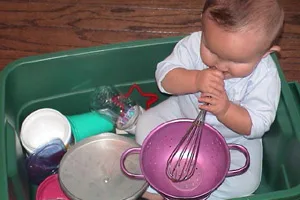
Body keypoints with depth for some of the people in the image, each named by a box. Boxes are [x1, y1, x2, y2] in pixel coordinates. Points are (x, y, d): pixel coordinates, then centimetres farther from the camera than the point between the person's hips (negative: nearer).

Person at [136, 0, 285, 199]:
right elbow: (164, 76, -27)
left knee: (245, 182, -16)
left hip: (234, 137, -1)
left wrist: (225, 110, -46)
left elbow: (257, 125, -27)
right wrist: (196, 80, -46)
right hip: (183, 114, 2)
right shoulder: (194, 43, -25)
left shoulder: (265, 76, -28)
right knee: (147, 125, -10)